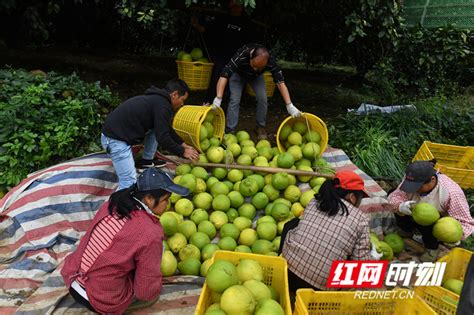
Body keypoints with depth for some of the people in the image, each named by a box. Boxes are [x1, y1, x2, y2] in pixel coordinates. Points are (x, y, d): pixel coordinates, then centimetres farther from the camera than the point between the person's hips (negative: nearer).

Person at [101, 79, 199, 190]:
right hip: (116, 139, -10)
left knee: (157, 127, 22)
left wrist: (183, 144, 23)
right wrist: (182, 152, -3)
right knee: (130, 183, -15)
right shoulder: (162, 105, -16)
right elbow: (162, 138, -16)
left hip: (114, 130, 10)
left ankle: (146, 161, 30)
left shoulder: (157, 98, 15)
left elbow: (166, 129, 26)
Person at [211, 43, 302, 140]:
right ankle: (230, 130, -7)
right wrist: (218, 98, -58)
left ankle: (261, 127, 7)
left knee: (262, 98, -13)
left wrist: (290, 105, -43)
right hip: (238, 74, -2)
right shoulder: (241, 56, -44)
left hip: (257, 77, 2)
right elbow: (224, 76, -48)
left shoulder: (270, 61, -37)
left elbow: (280, 82, -36)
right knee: (234, 99, -17)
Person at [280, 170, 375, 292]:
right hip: (320, 285, -3)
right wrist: (373, 257, 19)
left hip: (287, 270, 3)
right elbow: (360, 261, -3)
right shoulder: (360, 218, -2)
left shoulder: (314, 202, 7)